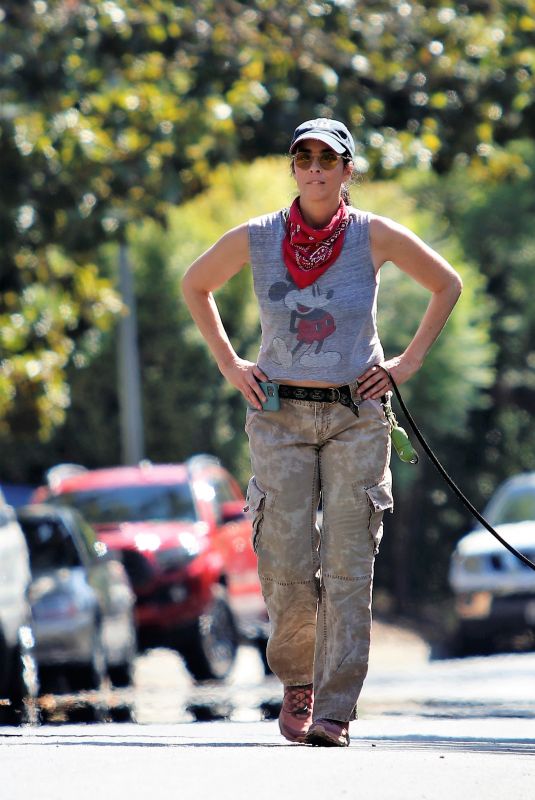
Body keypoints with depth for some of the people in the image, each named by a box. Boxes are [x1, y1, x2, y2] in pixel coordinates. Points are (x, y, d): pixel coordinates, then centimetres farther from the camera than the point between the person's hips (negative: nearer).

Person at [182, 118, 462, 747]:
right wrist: (229, 364, 10)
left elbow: (447, 285, 12)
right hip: (281, 418, 1)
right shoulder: (255, 239, 0)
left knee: (348, 569, -6)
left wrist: (408, 362, 6)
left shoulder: (374, 236, -2)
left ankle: (334, 713, -4)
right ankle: (297, 679, 24)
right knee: (285, 570, -3)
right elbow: (195, 286, 18)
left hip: (357, 417, -1)